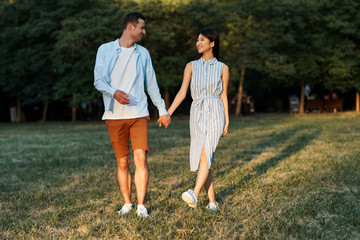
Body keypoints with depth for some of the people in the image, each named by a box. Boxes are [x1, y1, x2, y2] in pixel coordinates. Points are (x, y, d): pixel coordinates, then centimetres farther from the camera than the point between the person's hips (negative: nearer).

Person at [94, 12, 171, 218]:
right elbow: (99, 80, -4)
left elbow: (152, 84, 18)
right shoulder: (105, 50, 4)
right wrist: (114, 92, -25)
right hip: (115, 116, -1)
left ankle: (141, 206, -3)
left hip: (139, 114, 1)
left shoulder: (143, 53, 12)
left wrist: (163, 110, 20)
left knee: (141, 158, -10)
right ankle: (127, 203, 19)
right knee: (123, 163, 4)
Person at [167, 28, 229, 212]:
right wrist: (168, 112, -7)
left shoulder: (222, 68, 7)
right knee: (202, 158, 1)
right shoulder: (191, 66, 10)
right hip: (197, 114, 3)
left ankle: (194, 195, -32)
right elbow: (182, 92, 4)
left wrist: (227, 121, 4)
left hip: (215, 114, -3)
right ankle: (212, 202, 8)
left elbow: (224, 96, 9)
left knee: (205, 153, -22)